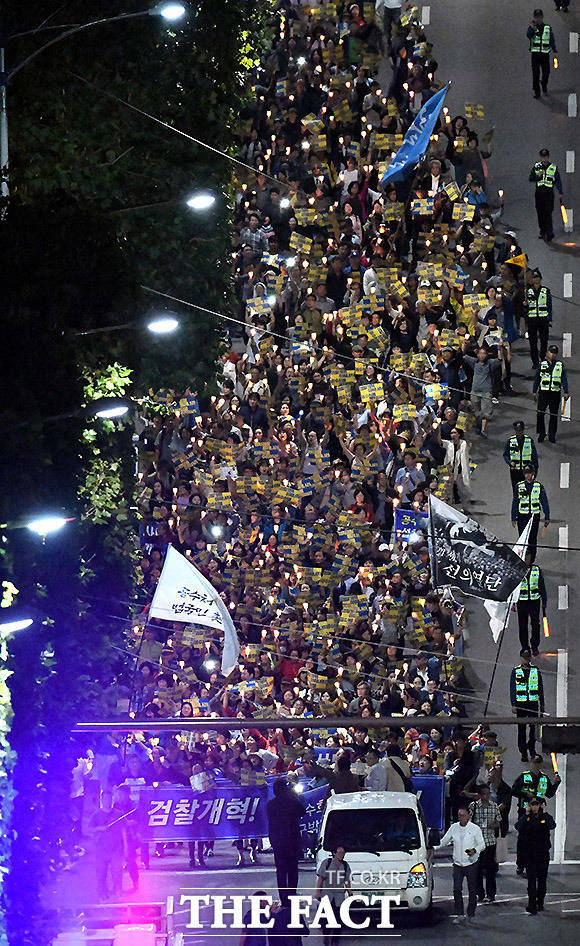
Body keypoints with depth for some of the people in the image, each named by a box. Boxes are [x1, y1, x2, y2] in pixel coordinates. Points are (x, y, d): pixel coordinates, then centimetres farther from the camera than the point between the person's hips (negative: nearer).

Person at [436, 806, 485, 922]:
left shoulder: (475, 829, -1)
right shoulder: (454, 827, 9)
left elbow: (482, 844, -1)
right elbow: (444, 841, 16)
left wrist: (474, 850, -20)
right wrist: (434, 848, 4)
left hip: (472, 864, -2)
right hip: (458, 864, 2)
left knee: (472, 890, 3)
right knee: (457, 889, -6)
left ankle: (471, 914, 13)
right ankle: (459, 914, 0)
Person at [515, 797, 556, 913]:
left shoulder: (545, 817, 1)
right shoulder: (526, 817, 3)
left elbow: (552, 826, -19)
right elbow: (518, 827, -14)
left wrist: (544, 812, -16)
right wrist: (526, 814, -15)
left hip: (543, 852, 1)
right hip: (529, 853, -1)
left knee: (542, 878, 9)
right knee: (531, 878, -8)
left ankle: (540, 902, 23)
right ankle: (532, 904, -11)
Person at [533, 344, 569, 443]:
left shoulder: (560, 365, 7)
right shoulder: (542, 364, 7)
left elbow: (564, 379, 6)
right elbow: (537, 378, 12)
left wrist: (566, 392, -2)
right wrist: (535, 391, 7)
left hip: (555, 393, 0)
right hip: (543, 392, 0)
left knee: (554, 415, 4)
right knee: (540, 413, -8)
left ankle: (552, 436, 14)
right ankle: (541, 433, 6)